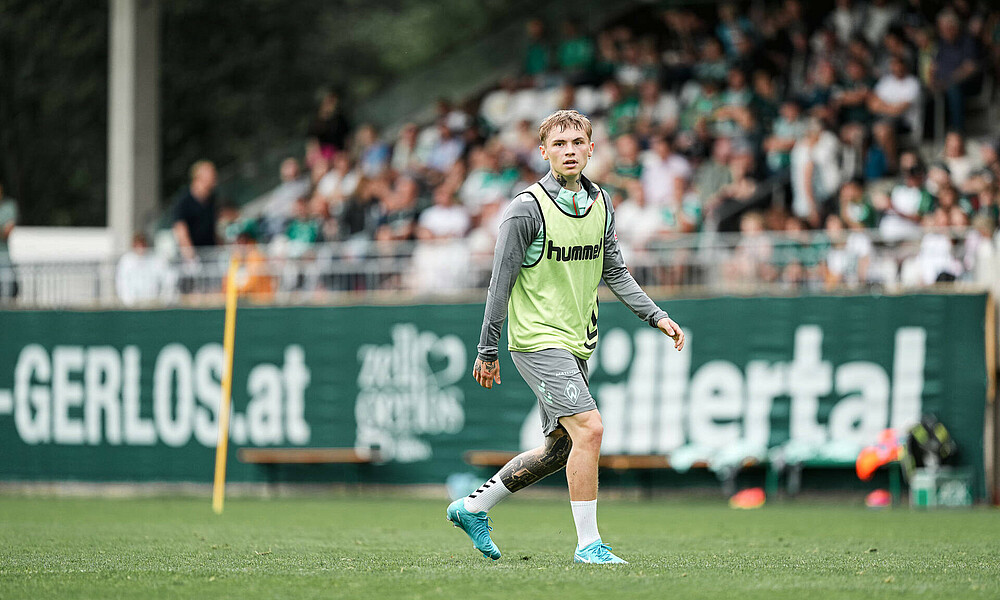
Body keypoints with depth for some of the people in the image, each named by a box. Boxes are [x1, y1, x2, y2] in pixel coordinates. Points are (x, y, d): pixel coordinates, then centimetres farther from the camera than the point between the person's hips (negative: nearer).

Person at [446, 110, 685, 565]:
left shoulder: (600, 203, 8)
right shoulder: (527, 209, -13)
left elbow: (614, 272, 17)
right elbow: (501, 282, -9)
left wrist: (656, 316, 7)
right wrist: (487, 351, -7)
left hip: (576, 346, 8)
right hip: (538, 339, -8)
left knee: (559, 448, 13)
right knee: (588, 428, -20)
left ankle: (473, 508, 29)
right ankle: (588, 544, -11)